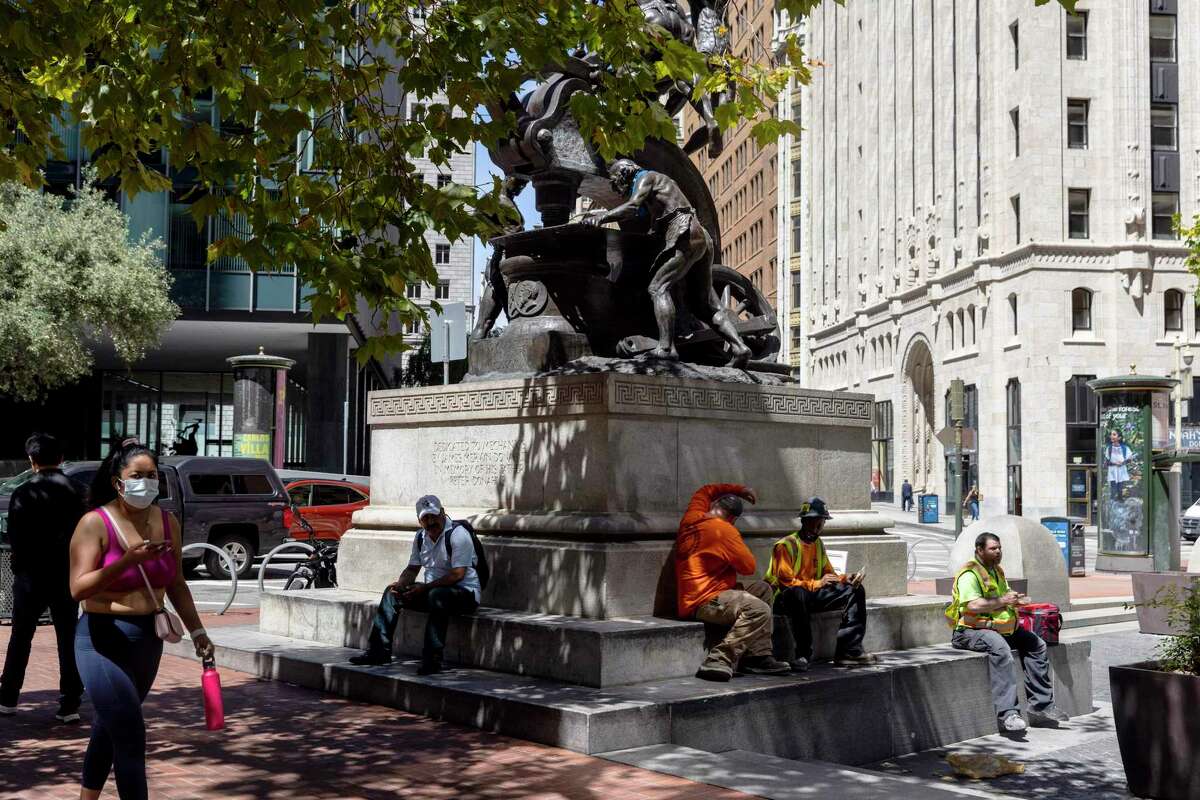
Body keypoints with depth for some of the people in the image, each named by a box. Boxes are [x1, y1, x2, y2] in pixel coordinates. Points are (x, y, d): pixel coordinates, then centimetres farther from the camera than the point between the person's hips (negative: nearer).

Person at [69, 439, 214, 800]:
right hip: (103, 640, -6)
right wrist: (129, 560, -30)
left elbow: (176, 584, 13)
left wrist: (196, 630, 8)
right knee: (130, 732, -12)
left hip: (148, 638, 6)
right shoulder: (95, 523, -12)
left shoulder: (167, 522, 4)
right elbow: (78, 588, -21)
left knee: (110, 727, 20)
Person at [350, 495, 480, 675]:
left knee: (437, 595, -38)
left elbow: (457, 574, -24)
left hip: (465, 592, -8)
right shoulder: (421, 537, 8)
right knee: (392, 592, 2)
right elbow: (412, 569, 16)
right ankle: (378, 651, 0)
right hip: (432, 591, 8)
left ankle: (432, 658, -37)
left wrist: (423, 588, -24)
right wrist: (400, 584, -7)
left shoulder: (458, 534, -17)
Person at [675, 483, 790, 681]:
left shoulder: (692, 517, 10)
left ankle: (759, 656, 9)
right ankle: (720, 661, -30)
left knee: (762, 589, 19)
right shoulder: (724, 530, -14)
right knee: (759, 610, -28)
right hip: (703, 603, -10)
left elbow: (705, 491, 32)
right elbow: (748, 566, -9)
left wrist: (739, 490, 27)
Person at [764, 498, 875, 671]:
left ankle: (848, 650, -12)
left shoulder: (818, 544, 15)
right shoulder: (785, 545, -12)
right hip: (784, 598, -8)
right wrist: (816, 583, -26)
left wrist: (846, 579, -3)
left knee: (855, 590, -3)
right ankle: (803, 655, -38)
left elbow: (829, 575, 18)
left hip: (813, 595, 8)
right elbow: (785, 581, -20)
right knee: (798, 593, -43)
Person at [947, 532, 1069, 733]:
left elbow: (1006, 595, 32)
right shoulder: (969, 574, -13)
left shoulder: (997, 571, 19)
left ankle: (1041, 706, 8)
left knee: (1036, 645, 4)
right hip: (972, 630, -10)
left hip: (1000, 628, 10)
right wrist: (1002, 601, -21)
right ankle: (1007, 713, -41)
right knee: (1000, 648, -37)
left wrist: (1016, 600, 9)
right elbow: (973, 605, -26)